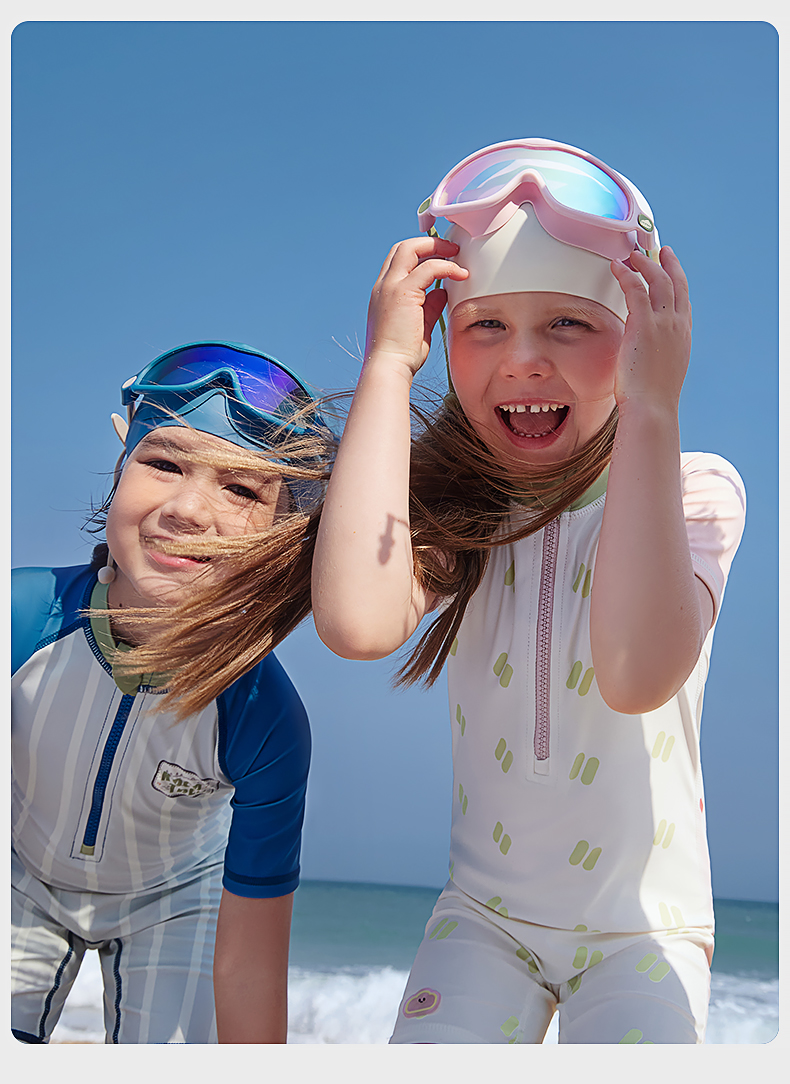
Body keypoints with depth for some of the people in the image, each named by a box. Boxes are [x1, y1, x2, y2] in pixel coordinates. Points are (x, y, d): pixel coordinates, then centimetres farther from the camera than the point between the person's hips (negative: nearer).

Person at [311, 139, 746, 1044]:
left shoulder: (692, 488, -13)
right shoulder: (453, 503, -7)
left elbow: (637, 676, -33)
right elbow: (357, 622, -31)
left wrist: (650, 411, -33)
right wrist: (387, 364, -23)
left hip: (646, 921, -1)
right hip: (485, 912, 1)